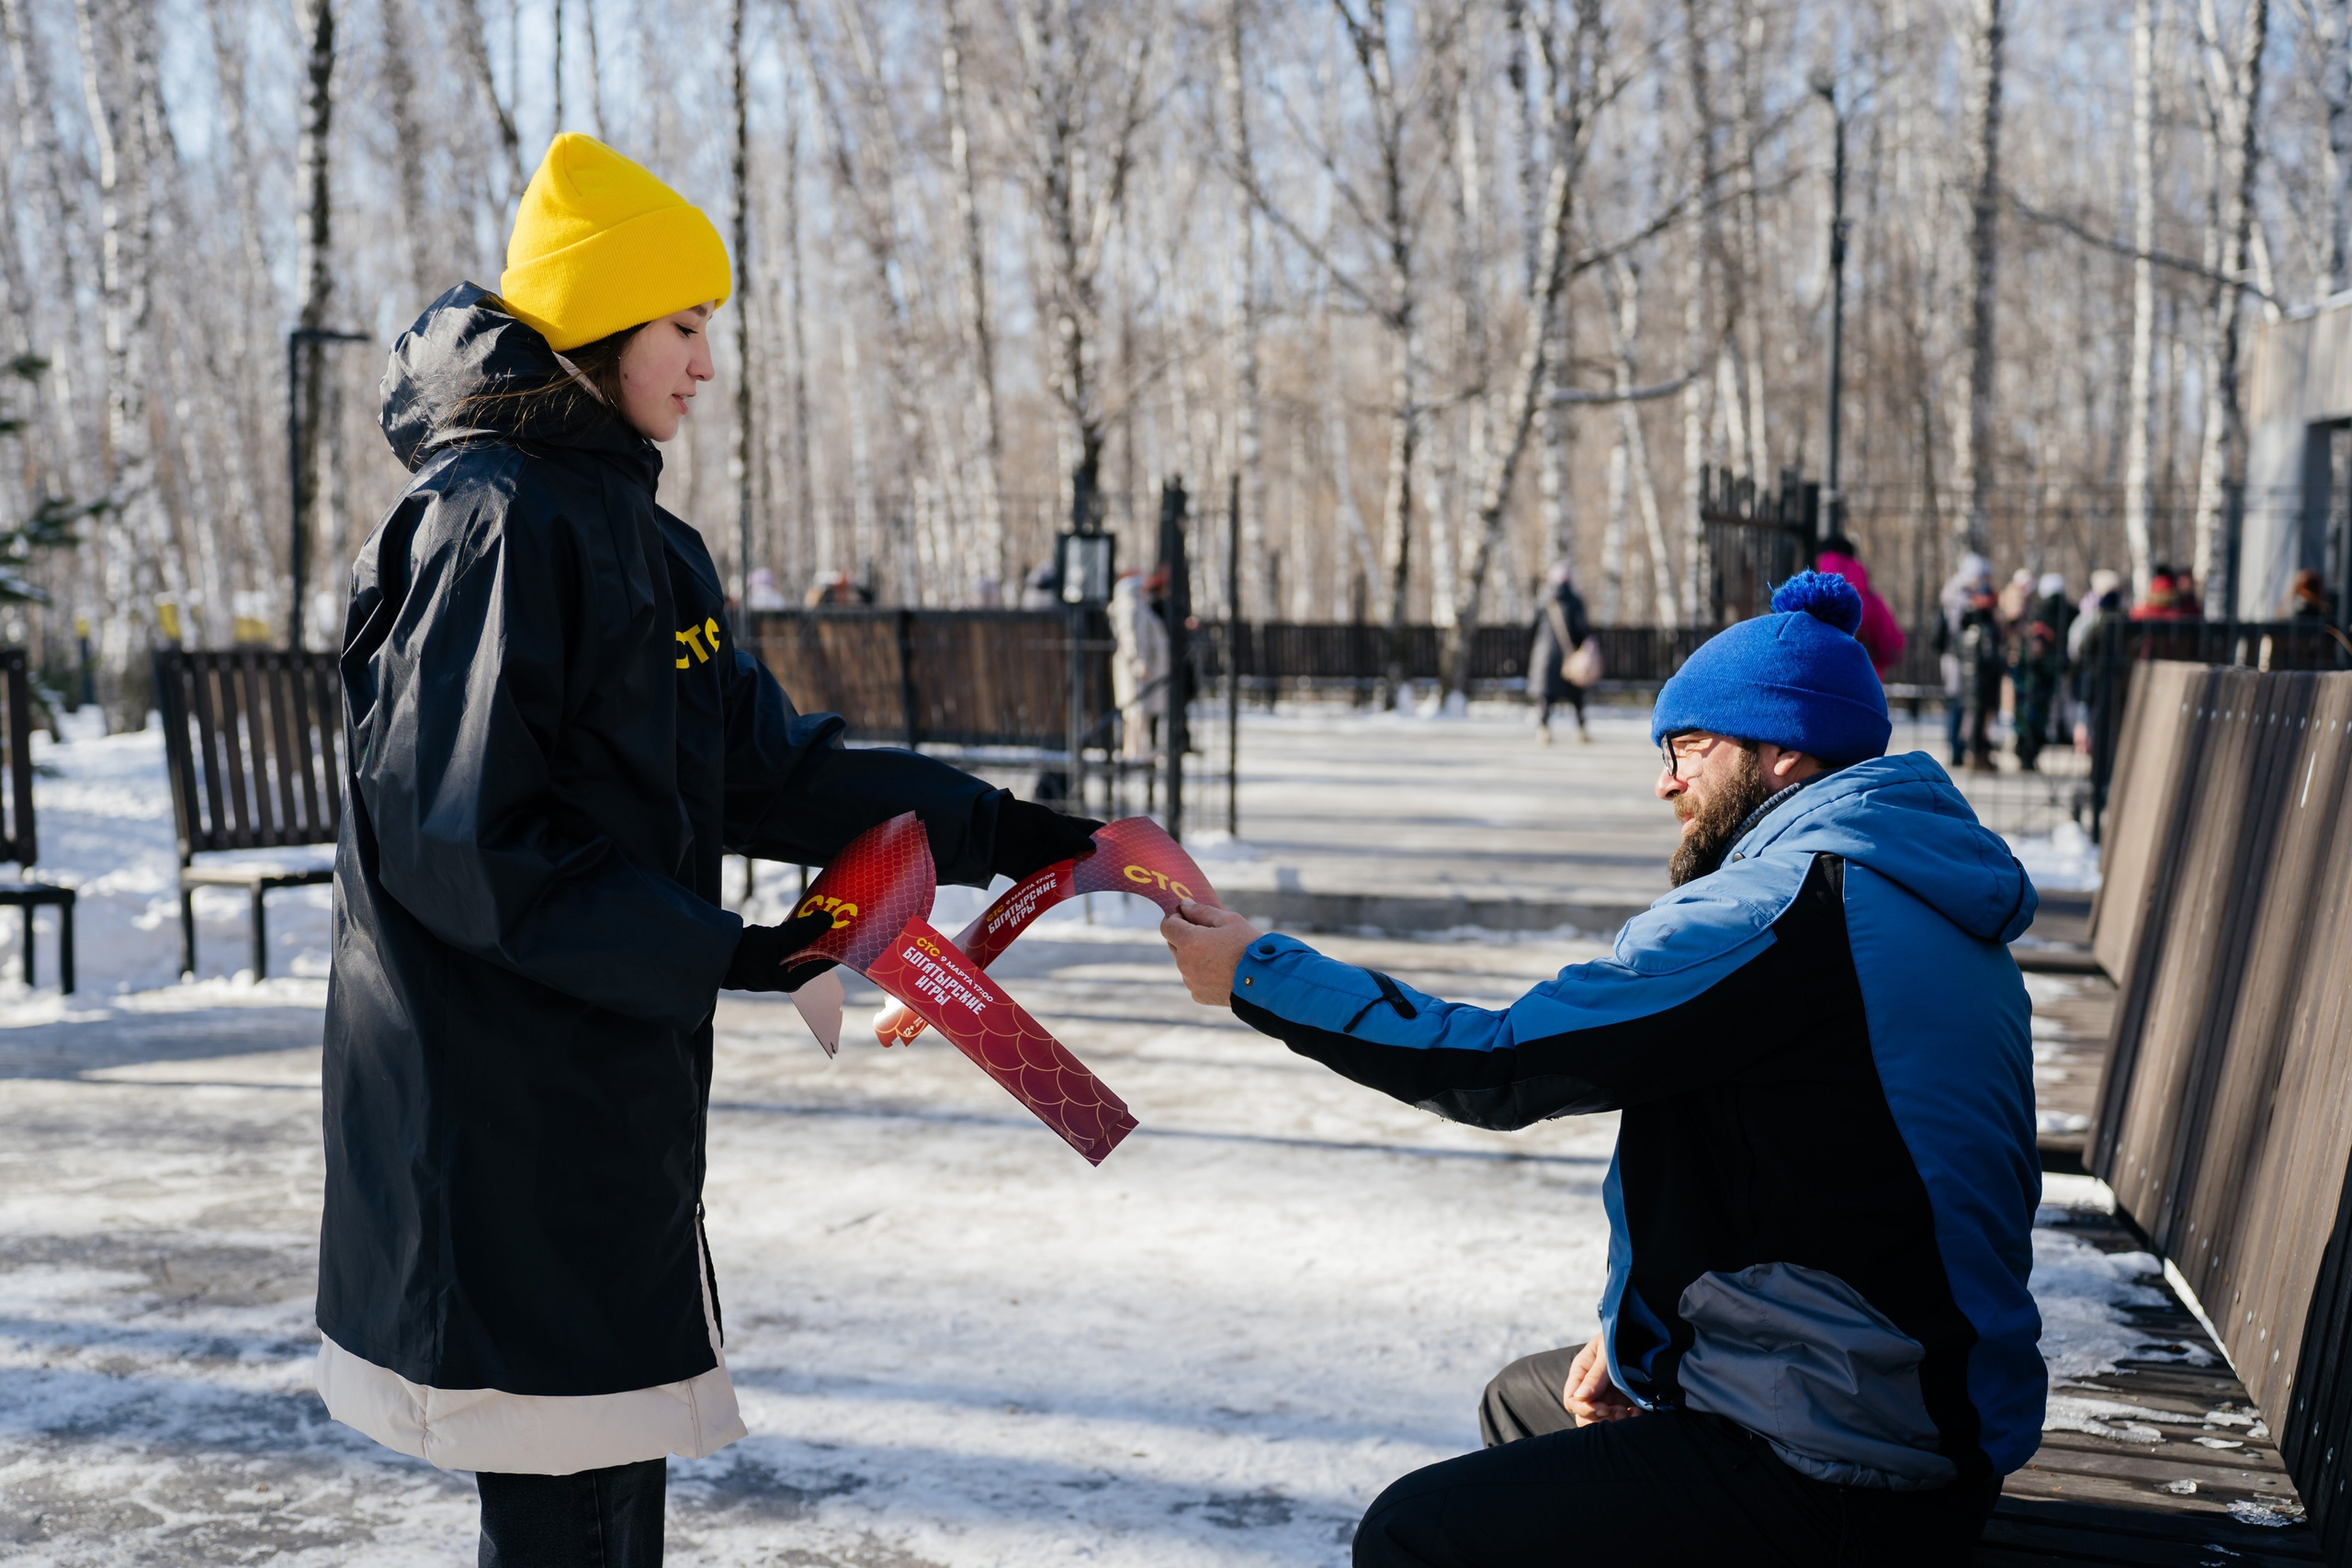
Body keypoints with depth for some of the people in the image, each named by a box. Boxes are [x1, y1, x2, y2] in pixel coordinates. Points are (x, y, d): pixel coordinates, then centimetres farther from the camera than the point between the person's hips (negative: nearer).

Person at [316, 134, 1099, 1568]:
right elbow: (458, 843, -21)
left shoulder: (624, 522, 14)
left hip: (611, 1090, 10)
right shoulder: (494, 523, -16)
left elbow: (764, 766, 12)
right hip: (505, 1113, -10)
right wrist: (699, 951, -20)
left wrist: (985, 827, 6)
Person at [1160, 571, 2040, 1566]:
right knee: (1523, 1401, 27)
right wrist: (1640, 1333, 10)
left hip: (1844, 1484, -10)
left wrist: (1258, 973, -8)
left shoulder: (1779, 908, -20)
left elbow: (1503, 1063, -18)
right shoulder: (1938, 903, 11)